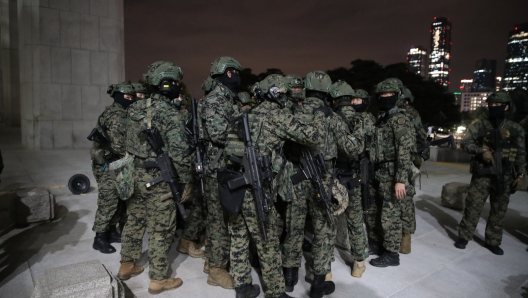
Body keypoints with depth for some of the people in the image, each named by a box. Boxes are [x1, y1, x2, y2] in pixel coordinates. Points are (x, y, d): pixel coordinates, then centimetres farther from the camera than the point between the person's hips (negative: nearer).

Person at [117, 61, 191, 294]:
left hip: (135, 175, 8)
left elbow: (129, 142, 14)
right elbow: (179, 152, -21)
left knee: (134, 222, 21)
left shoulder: (135, 108, 6)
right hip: (158, 179, -8)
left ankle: (127, 265, 37)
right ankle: (158, 279, 18)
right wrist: (185, 179, -11)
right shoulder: (169, 115, -19)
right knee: (160, 230, 5)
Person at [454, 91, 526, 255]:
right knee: (473, 206, -1)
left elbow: (521, 154, 9)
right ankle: (464, 236, 11)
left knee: (499, 210, 9)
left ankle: (493, 241, 22)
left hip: (504, 177, 2)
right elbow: (465, 142, -5)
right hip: (482, 173, -2)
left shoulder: (516, 129, 6)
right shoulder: (479, 126, 2)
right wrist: (482, 150, -21)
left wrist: (521, 175, 3)